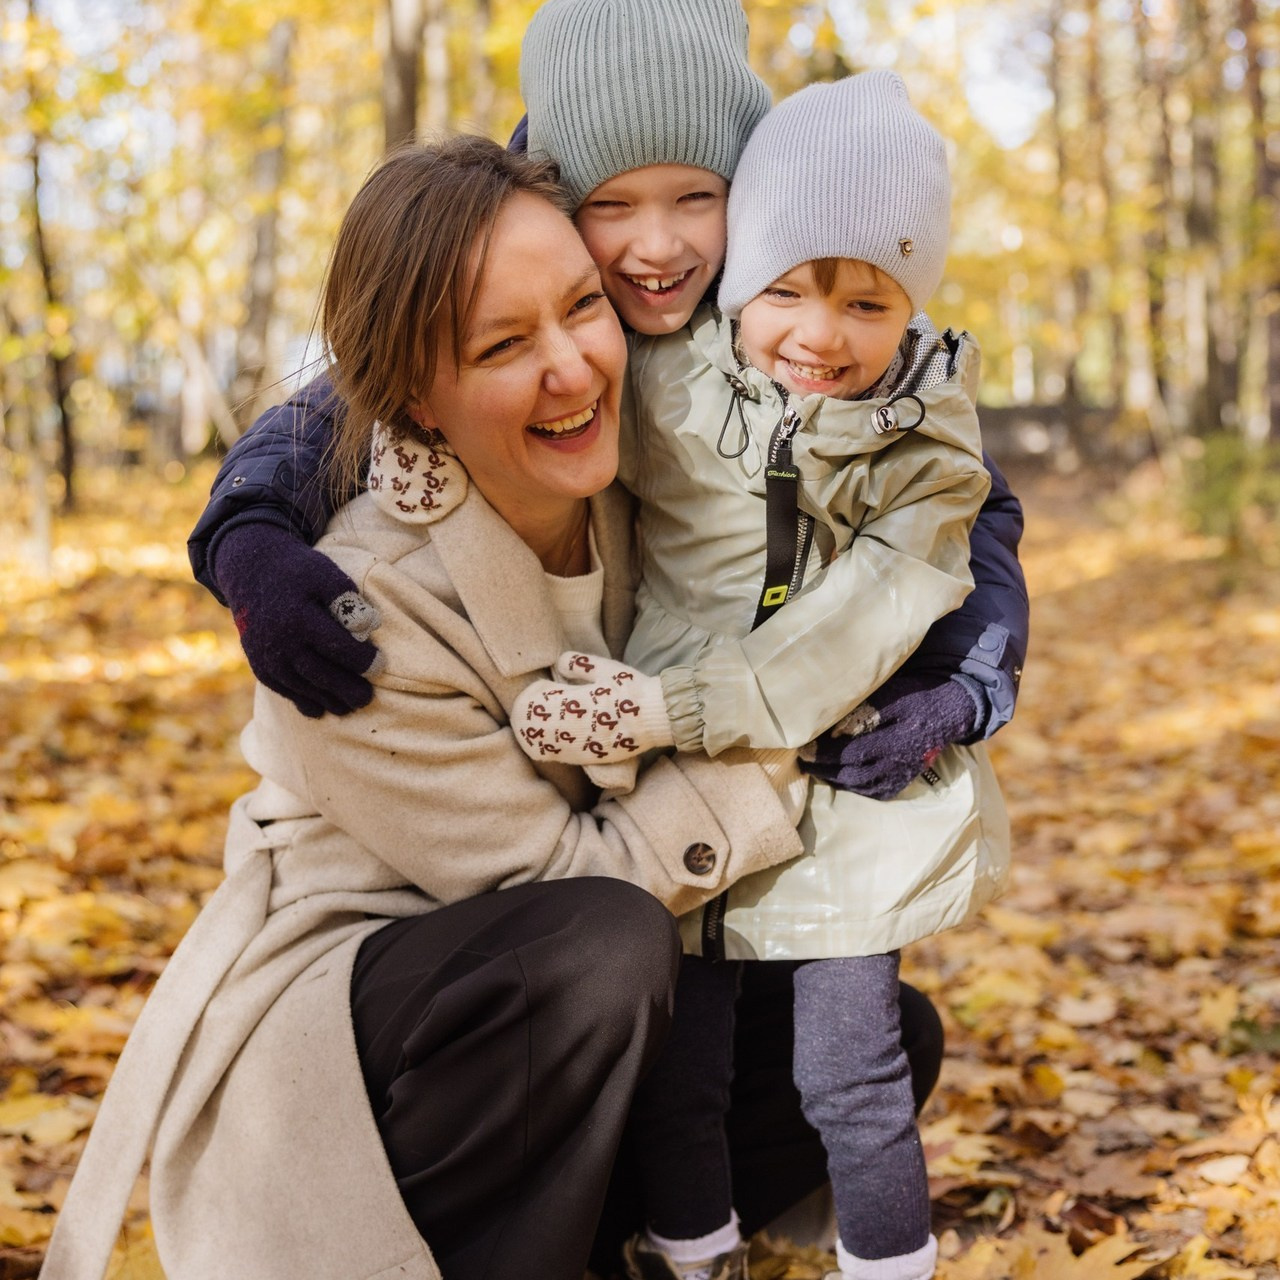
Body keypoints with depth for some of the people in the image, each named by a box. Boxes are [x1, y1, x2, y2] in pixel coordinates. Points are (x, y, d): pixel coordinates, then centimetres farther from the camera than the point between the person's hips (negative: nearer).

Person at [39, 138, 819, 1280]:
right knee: (599, 945, -35)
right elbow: (553, 878, -21)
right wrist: (784, 758, -19)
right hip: (319, 1014, -7)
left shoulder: (639, 496, -8)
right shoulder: (356, 615, -28)